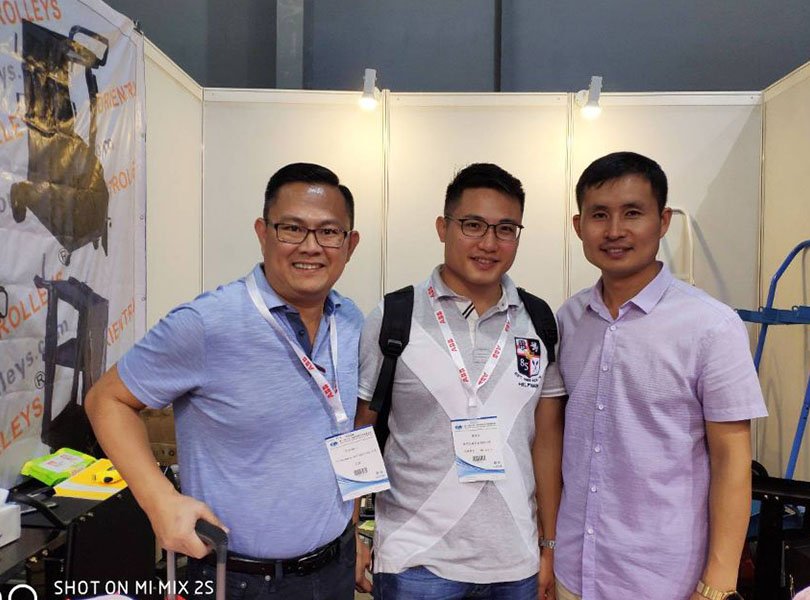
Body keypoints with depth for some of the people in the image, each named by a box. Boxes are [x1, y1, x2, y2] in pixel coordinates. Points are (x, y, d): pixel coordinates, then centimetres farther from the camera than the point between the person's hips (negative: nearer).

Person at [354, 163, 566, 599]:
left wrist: (551, 545, 5)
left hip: (516, 562, 3)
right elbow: (358, 435, -2)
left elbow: (547, 437, 4)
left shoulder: (539, 324, 0)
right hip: (416, 561, -2)